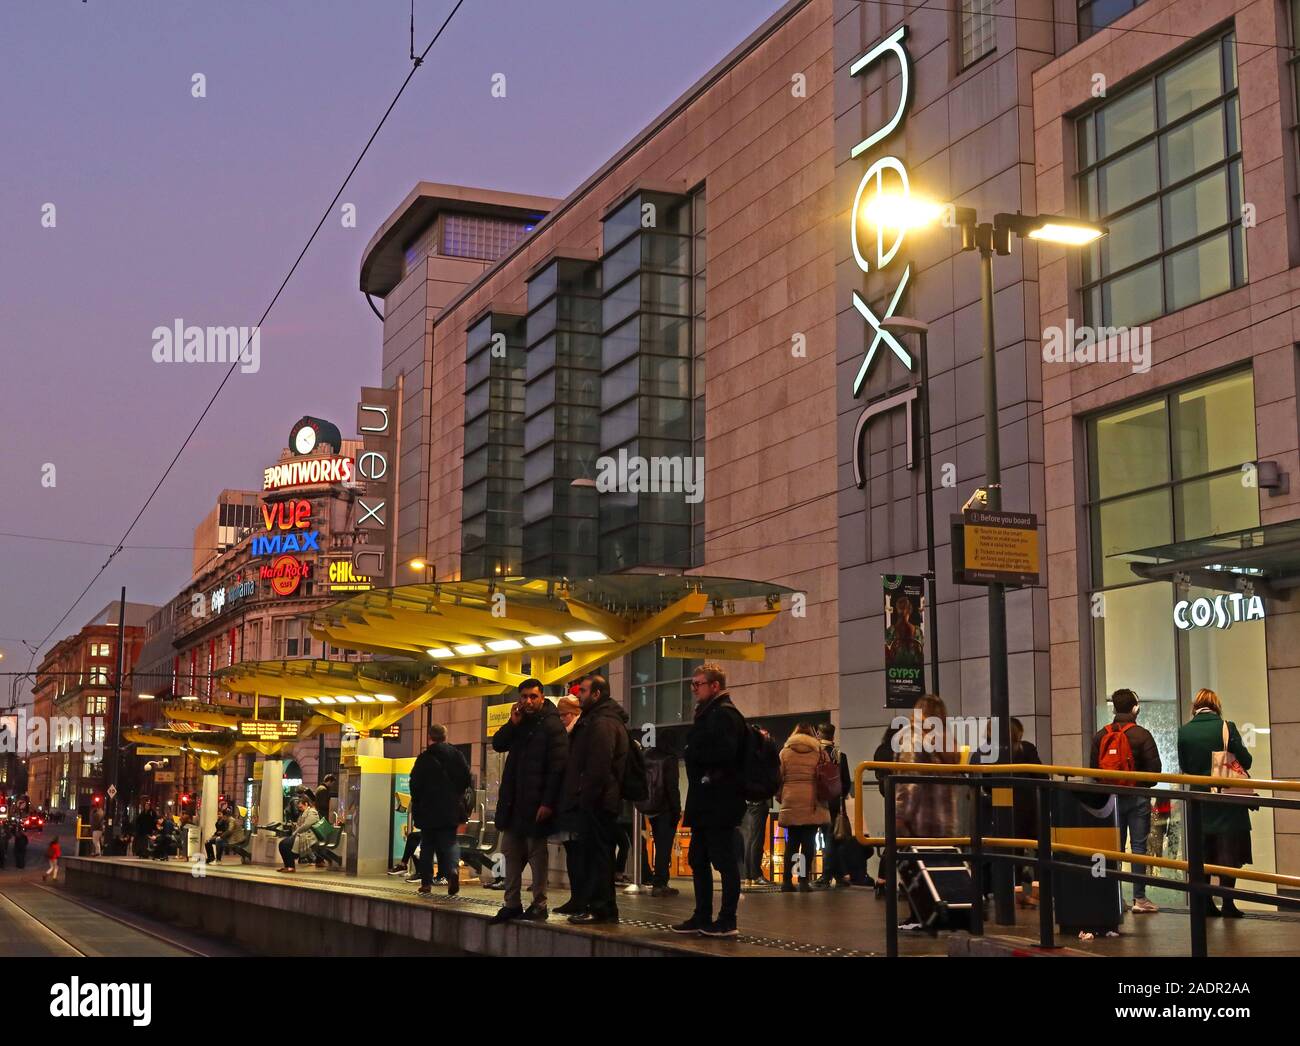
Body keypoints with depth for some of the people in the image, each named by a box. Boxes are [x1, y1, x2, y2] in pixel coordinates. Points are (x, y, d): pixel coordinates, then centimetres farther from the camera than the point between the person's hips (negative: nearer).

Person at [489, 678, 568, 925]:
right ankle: (512, 904, 14)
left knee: (537, 854, 1)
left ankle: (539, 905, 7)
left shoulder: (552, 725, -10)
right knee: (511, 852, 8)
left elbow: (558, 766, -15)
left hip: (537, 802, -7)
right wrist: (512, 724, -4)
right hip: (513, 802, 7)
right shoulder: (520, 723, 14)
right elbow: (497, 744, 12)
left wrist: (548, 802, -21)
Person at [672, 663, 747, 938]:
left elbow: (724, 752, -25)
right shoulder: (708, 713, 19)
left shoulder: (724, 714, -13)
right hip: (706, 802, 11)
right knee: (698, 860, 14)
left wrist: (694, 753, -12)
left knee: (724, 861, -4)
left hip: (720, 802, -11)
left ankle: (727, 921, 1)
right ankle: (702, 917, 21)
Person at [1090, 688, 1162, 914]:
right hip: (1137, 797, -4)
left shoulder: (1100, 736, 3)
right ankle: (1139, 898, -1)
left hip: (1110, 797, 4)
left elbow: (1093, 767, 4)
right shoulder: (1142, 735, -9)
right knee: (1138, 845, 0)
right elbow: (1154, 767, -10)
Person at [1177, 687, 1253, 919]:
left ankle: (1206, 903, 12)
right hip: (1228, 800, -3)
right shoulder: (1226, 727, -11)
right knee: (1229, 851, 2)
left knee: (1203, 851, 11)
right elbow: (1245, 760, -8)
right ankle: (1227, 903, 0)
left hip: (1200, 800, 3)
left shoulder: (1184, 731, -3)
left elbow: (1183, 766, 4)